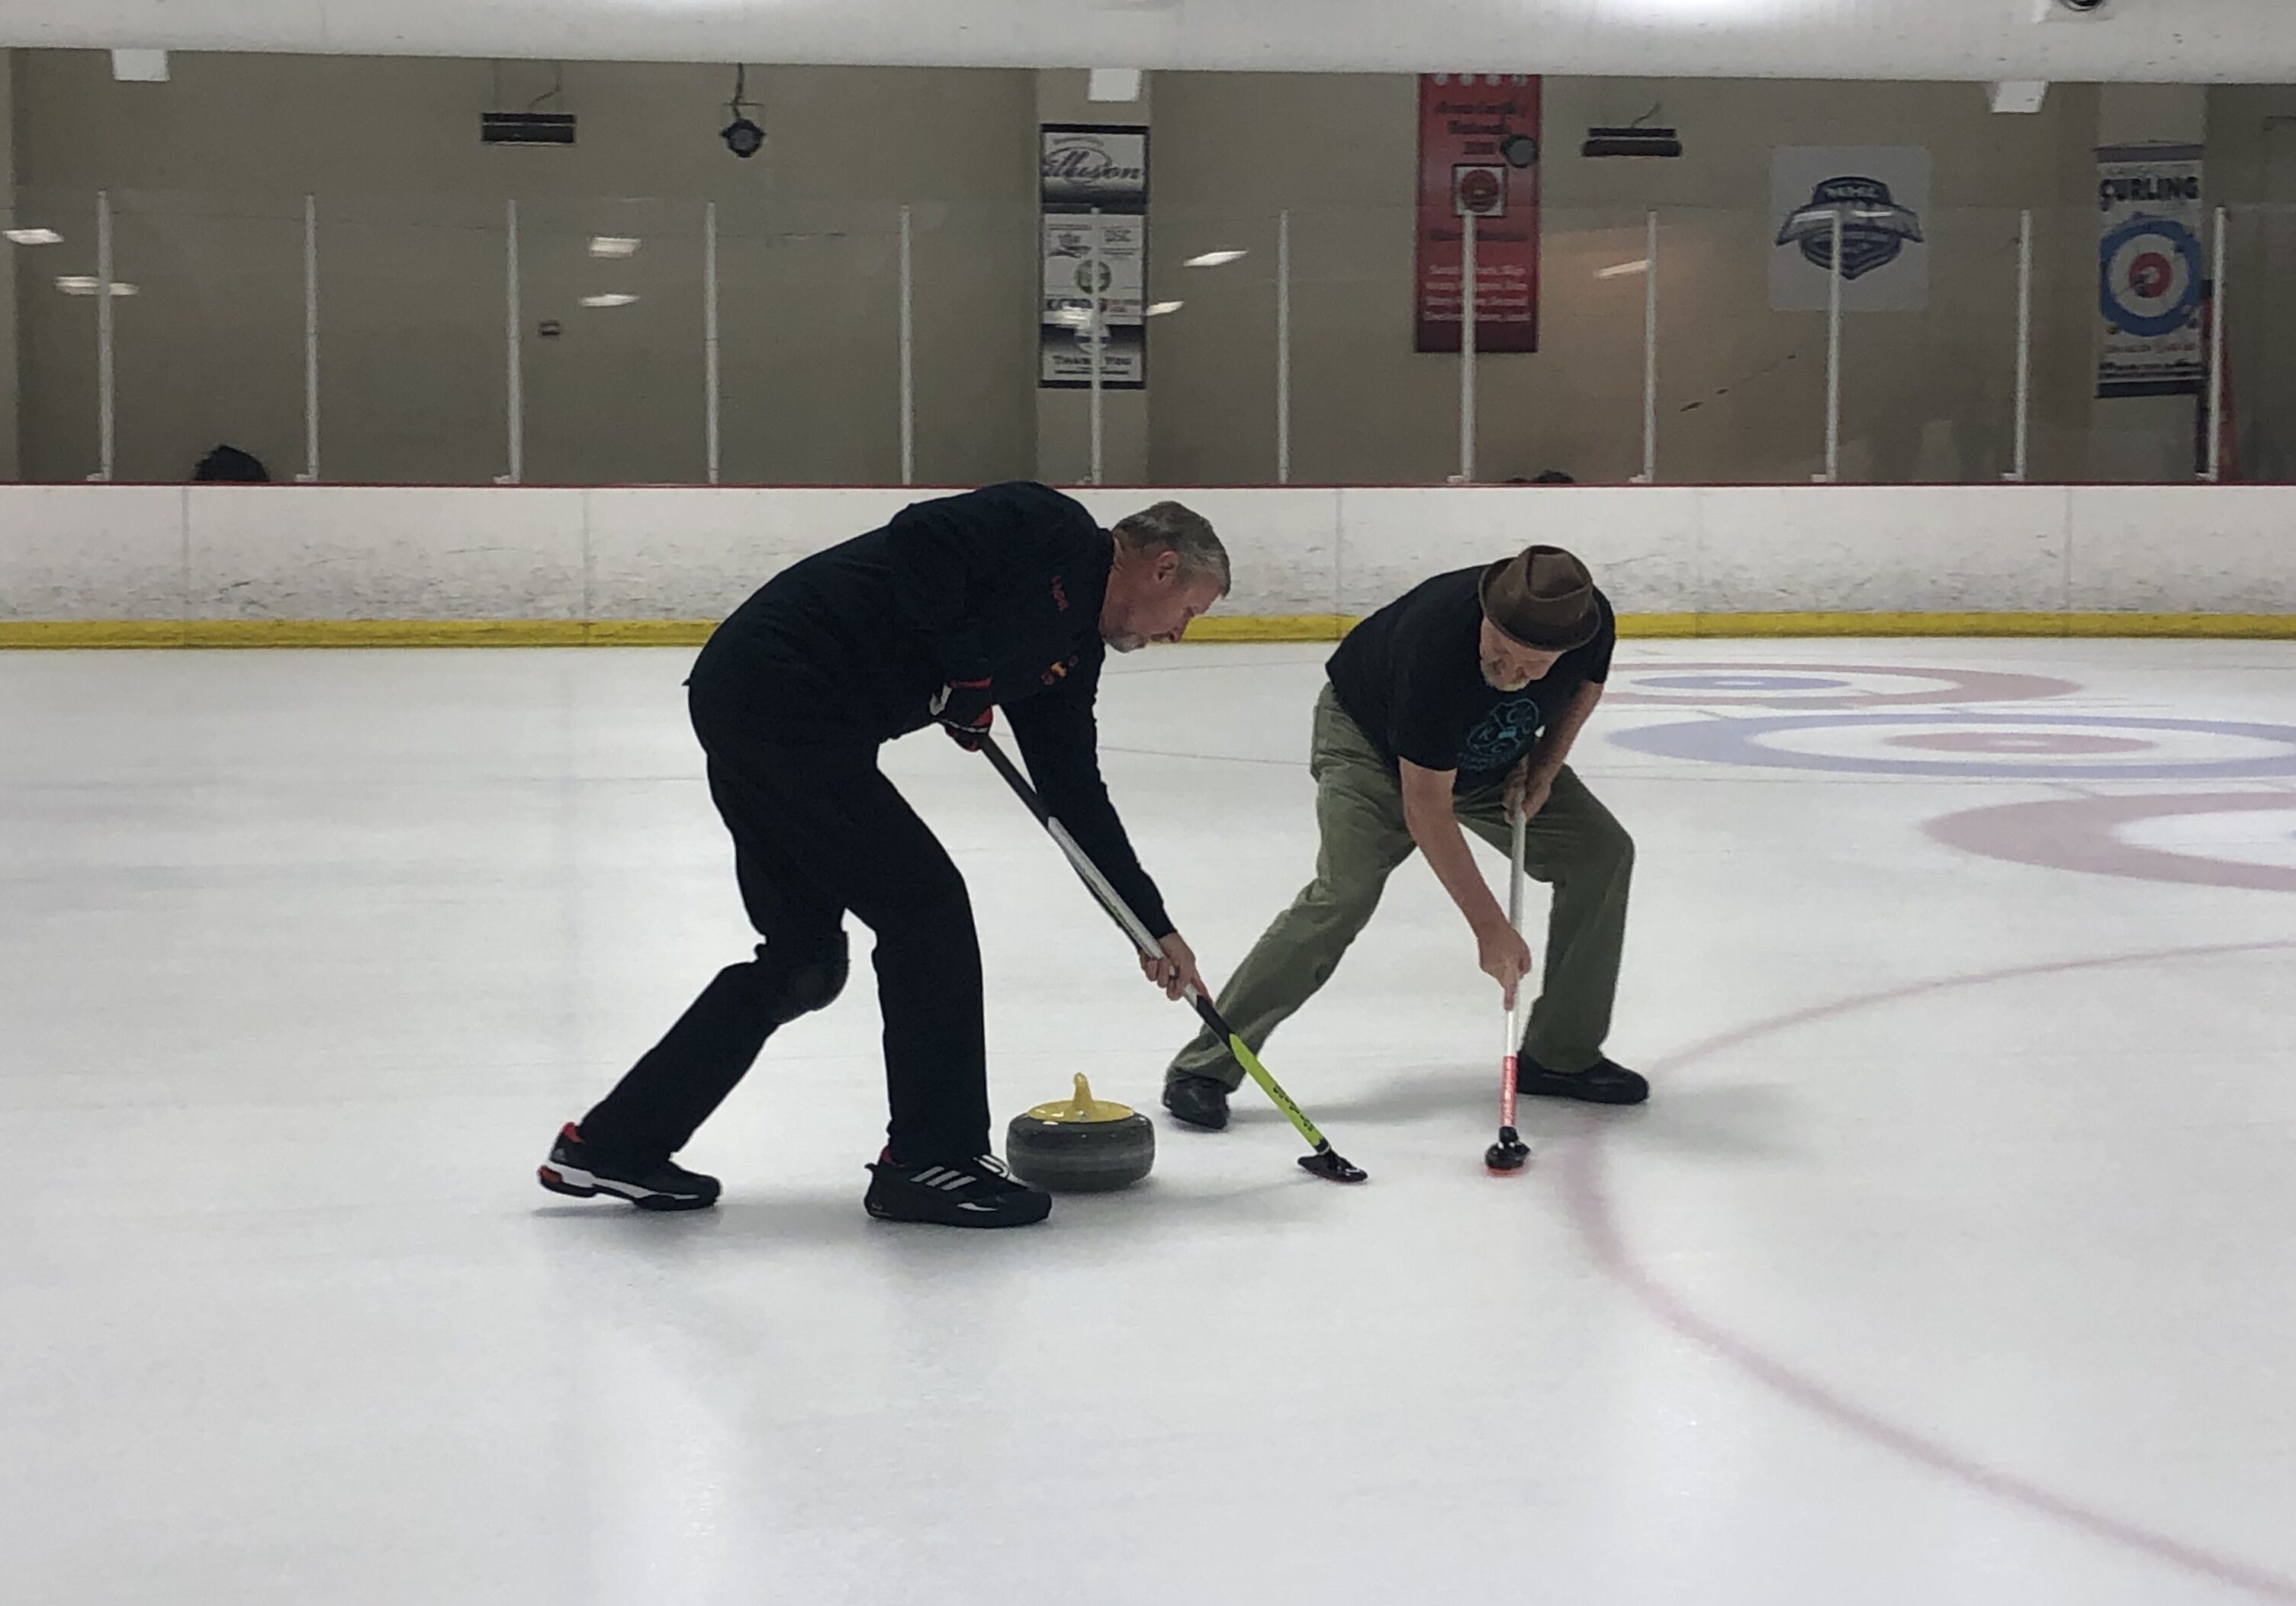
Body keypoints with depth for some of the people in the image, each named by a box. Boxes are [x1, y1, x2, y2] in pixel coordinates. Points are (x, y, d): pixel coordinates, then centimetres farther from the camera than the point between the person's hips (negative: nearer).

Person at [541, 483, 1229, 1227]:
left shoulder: (1070, 650, 18)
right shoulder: (1051, 529, -6)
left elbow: (1076, 793, 23)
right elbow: (917, 539, -22)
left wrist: (1155, 925, 24)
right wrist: (964, 668, -12)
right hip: (783, 692, -10)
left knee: (804, 958, 15)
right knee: (926, 907, -3)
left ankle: (614, 1142, 23)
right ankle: (931, 1160, 7)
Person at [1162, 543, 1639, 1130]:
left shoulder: (1593, 620, -26)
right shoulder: (1437, 643, -42)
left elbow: (1586, 685, 3)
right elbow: (1425, 809, -35)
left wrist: (1544, 765, -12)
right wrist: (1490, 927, -33)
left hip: (1492, 753, 6)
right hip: (1370, 736, -6)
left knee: (1602, 850, -5)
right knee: (1343, 894, -25)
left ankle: (1561, 1055, 8)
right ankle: (1204, 1068, -19)